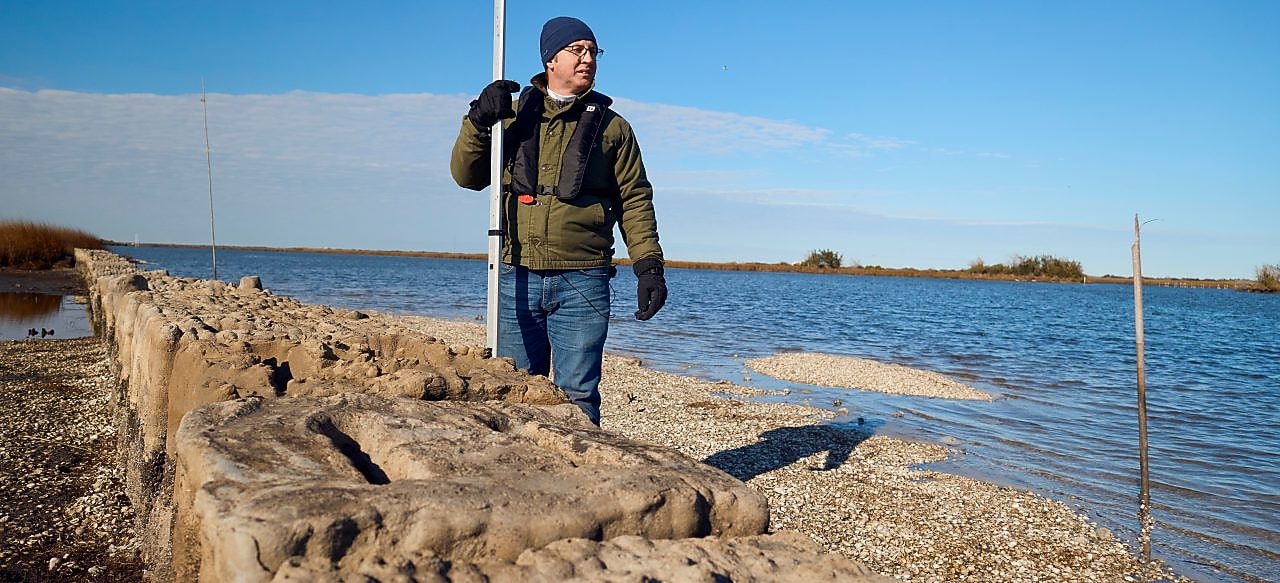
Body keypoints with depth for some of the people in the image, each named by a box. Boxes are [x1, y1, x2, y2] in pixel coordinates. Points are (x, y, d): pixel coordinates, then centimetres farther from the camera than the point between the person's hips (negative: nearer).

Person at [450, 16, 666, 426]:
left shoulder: (612, 127, 10)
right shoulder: (514, 114, 14)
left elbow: (635, 201, 7)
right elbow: (466, 176, 10)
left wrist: (649, 265, -4)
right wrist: (478, 121, -7)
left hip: (582, 283, -2)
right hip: (517, 278, 2)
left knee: (577, 397, 0)